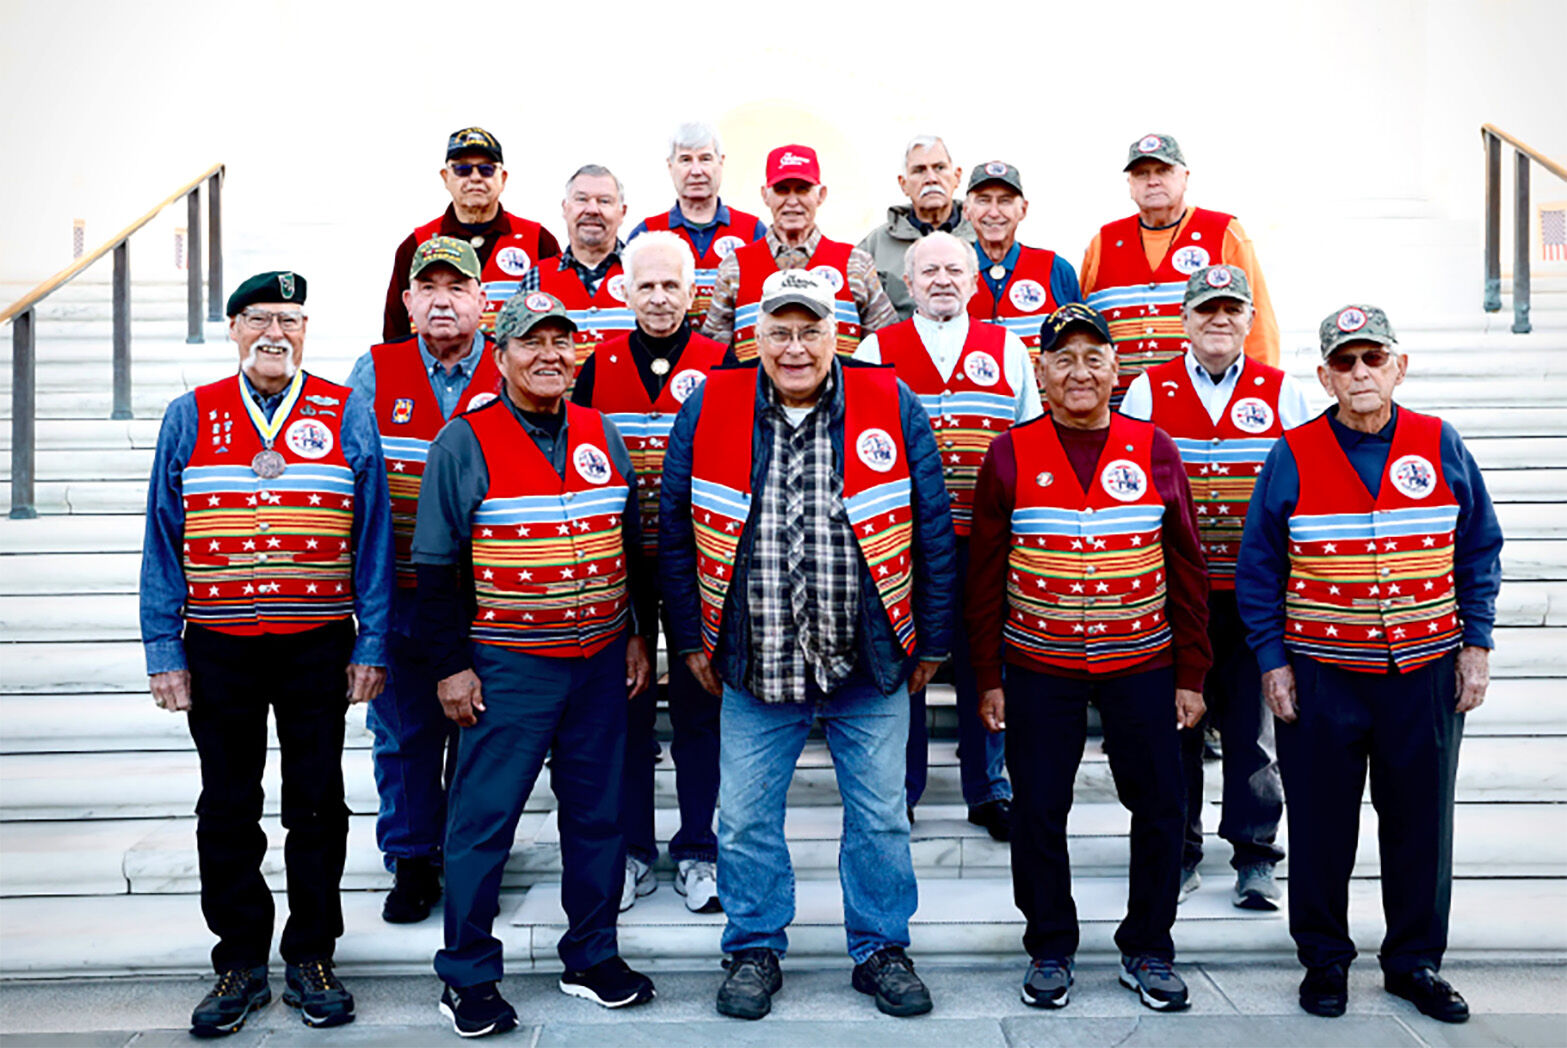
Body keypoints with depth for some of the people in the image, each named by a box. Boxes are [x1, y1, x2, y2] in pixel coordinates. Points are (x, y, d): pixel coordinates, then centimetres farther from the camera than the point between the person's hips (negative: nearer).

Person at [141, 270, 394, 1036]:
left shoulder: (347, 415, 2)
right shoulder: (189, 418, 6)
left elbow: (373, 537, 2)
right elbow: (163, 543, 6)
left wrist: (371, 646, -2)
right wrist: (163, 651, 1)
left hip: (318, 645, -1)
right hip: (218, 648, 1)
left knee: (317, 806, 8)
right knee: (228, 809, 10)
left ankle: (310, 960, 23)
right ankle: (240, 962, 26)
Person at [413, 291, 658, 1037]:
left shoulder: (601, 435, 8)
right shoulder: (464, 442, -5)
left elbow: (632, 542, 15)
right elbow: (437, 567, -5)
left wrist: (636, 633, 12)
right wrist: (450, 664, -7)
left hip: (601, 661, 5)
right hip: (506, 666, -4)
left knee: (596, 812, 13)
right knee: (483, 819, 3)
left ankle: (592, 958, 29)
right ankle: (468, 979, 19)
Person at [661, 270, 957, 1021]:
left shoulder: (892, 406, -4)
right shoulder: (708, 409, -3)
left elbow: (933, 531, 0)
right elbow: (676, 532, 5)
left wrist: (931, 642, 2)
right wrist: (692, 640, 5)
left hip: (871, 668, 0)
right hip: (753, 670, 1)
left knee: (880, 818, 13)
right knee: (747, 821, 12)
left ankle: (881, 950, 33)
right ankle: (754, 950, 33)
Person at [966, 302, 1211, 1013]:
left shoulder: (1154, 450, 3)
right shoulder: (1010, 456, 0)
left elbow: (1186, 571, 6)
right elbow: (985, 575, 2)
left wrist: (1190, 675, 4)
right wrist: (988, 677, 0)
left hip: (1143, 666, 1)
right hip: (1039, 669, -1)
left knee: (1159, 808, 7)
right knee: (1038, 813, 6)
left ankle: (1147, 952, 26)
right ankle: (1049, 950, 26)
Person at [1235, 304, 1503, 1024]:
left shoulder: (1441, 447, 2)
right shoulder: (1292, 457, -3)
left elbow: (1480, 551, 9)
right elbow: (1258, 569, 0)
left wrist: (1476, 645, 4)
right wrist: (1272, 661, -3)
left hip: (1426, 674, 2)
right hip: (1320, 675, -1)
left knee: (1420, 822, 11)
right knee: (1321, 824, 7)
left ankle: (1415, 961, 29)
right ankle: (1324, 959, 25)